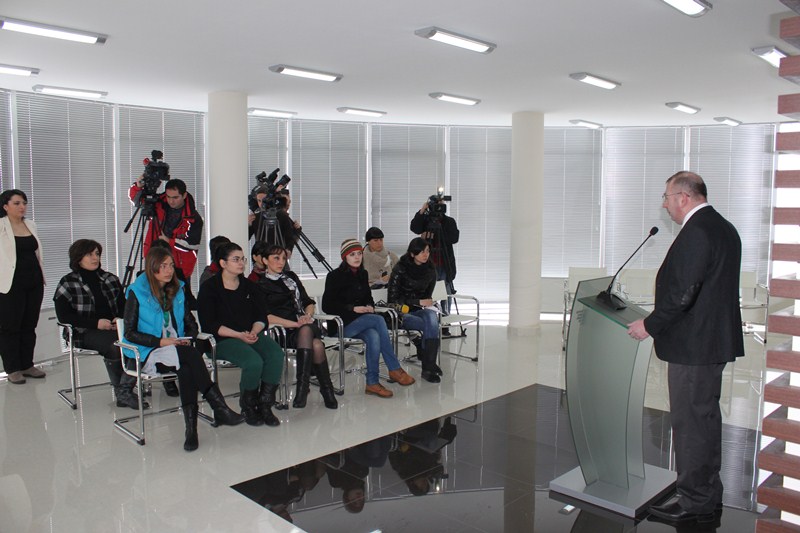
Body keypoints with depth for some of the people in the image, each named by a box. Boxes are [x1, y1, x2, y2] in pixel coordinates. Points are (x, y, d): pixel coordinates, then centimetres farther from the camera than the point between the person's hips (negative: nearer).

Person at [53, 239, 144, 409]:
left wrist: (121, 319, -5)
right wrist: (96, 323, -14)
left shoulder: (110, 279, 18)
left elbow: (124, 305, 19)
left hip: (115, 327, 4)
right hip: (85, 333, -4)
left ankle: (125, 390, -25)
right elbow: (63, 315, -4)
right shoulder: (67, 284, 5)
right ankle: (120, 391, -15)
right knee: (114, 346, -35)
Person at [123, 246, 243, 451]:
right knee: (189, 356, -34)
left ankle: (191, 427, -39)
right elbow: (130, 333, -6)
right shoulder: (137, 292, -1)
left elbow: (191, 324, 18)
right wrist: (161, 341, -17)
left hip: (178, 351, 4)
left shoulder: (177, 290, 15)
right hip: (148, 355, -4)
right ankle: (219, 408, -36)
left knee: (186, 369, -33)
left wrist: (187, 339, -4)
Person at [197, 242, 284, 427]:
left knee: (276, 355, -25)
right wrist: (239, 335, -17)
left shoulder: (250, 286, 14)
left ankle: (264, 405, -14)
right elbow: (209, 325, -9)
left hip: (251, 335, 5)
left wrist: (254, 332, -10)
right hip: (223, 340, -5)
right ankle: (248, 407, -7)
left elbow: (261, 317, 12)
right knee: (254, 362, -32)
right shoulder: (209, 288, -1)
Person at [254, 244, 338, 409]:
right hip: (283, 330, -3)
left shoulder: (291, 276, 23)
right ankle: (326, 390, -26)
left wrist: (307, 315, -2)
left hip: (305, 324, 4)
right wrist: (295, 324, -17)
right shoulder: (260, 285, 5)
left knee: (306, 331, -34)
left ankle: (302, 387, -29)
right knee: (316, 344, -32)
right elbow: (265, 316, -8)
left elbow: (309, 302, 22)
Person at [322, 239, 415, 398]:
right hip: (342, 324, -5)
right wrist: (352, 308, -15)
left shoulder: (363, 274, 14)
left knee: (374, 337, -31)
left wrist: (370, 306, 2)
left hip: (362, 322, 5)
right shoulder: (335, 276, -5)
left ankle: (372, 383, -27)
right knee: (379, 320, -29)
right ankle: (395, 370, -25)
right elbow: (327, 305, -8)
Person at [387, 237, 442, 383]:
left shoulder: (430, 270, 5)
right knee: (431, 327, -29)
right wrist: (418, 302, -14)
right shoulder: (400, 269, -11)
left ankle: (428, 366, -29)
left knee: (432, 321, -32)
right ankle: (429, 364, -13)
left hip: (420, 309, 4)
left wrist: (426, 304, -4)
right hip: (402, 311, -4)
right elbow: (393, 298, -10)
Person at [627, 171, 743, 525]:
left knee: (690, 422, -1)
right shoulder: (724, 228, 13)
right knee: (706, 418, 18)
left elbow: (682, 292, -24)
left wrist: (650, 325, -12)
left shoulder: (696, 232, -19)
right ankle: (709, 495, 31)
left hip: (693, 345, -11)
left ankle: (694, 503, 11)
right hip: (716, 339, 11)